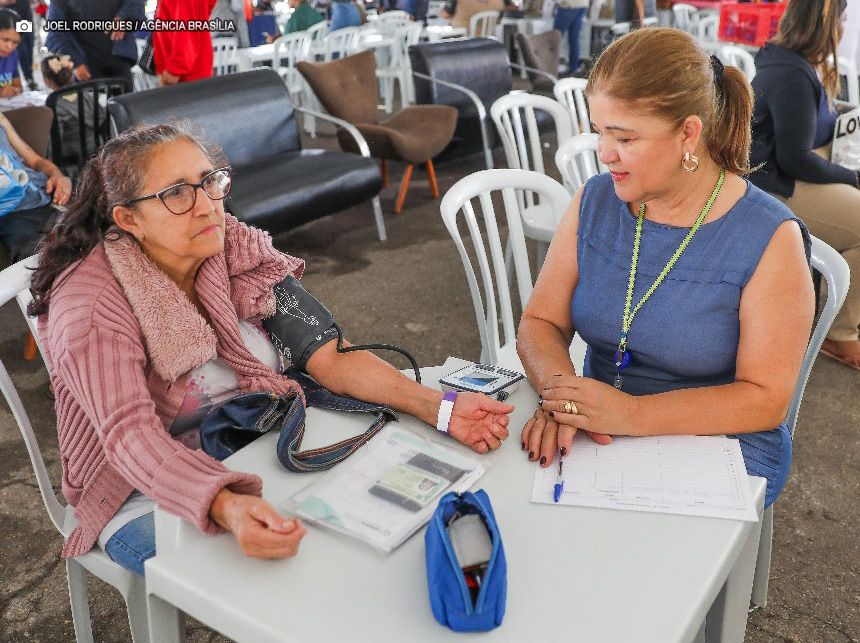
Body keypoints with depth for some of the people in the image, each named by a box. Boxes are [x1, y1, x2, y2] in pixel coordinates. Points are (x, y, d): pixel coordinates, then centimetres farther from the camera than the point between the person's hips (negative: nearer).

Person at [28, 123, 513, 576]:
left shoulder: (240, 250, -5)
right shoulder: (90, 302, -18)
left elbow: (330, 356, -12)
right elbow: (130, 435, -31)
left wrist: (440, 408, -26)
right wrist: (226, 508, -50)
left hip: (268, 459, 5)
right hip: (152, 493, -5)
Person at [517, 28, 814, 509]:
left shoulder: (770, 240, -13)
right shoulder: (594, 202, 0)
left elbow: (765, 399, -13)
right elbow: (541, 322, 0)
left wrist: (631, 413, -25)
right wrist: (561, 395, -22)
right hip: (593, 438, 4)